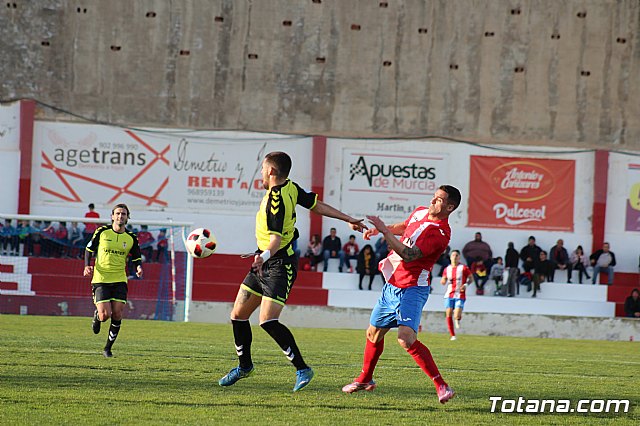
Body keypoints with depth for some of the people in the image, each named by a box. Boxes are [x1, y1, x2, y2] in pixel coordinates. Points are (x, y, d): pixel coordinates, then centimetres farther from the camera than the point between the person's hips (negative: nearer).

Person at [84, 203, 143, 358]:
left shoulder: (131, 238, 2)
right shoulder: (102, 232, -2)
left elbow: (137, 257, 12)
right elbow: (89, 249, 8)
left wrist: (139, 267, -10)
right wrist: (87, 266, -7)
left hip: (119, 281, 2)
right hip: (100, 279, -2)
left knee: (117, 315, -5)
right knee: (105, 315, -12)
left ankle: (108, 348, 12)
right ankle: (97, 315, 27)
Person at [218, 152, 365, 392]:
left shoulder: (276, 201, -23)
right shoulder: (290, 188, 3)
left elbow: (276, 238, -32)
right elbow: (317, 205, 11)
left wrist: (265, 256, -51)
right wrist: (347, 219, 19)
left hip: (279, 266, -10)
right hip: (262, 263, 10)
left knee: (268, 321, -21)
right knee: (238, 315, 12)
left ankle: (302, 369, -13)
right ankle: (244, 366, 28)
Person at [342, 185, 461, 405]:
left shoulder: (440, 233, -22)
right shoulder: (420, 212, 5)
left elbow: (409, 255, -30)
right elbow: (403, 227, 29)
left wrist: (385, 230, -29)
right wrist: (379, 229, 16)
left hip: (411, 290, -9)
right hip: (391, 285, 9)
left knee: (406, 338, -26)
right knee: (374, 333, 19)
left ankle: (441, 386, -21)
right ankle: (365, 379, 41)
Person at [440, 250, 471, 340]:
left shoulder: (463, 268, -2)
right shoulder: (447, 269, 9)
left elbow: (470, 278, 6)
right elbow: (443, 281, 15)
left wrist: (466, 285, -12)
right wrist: (443, 281, -9)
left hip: (460, 295, -3)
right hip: (449, 295, 3)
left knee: (457, 316, -16)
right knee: (448, 315, -4)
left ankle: (458, 319, 23)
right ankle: (452, 335, 7)